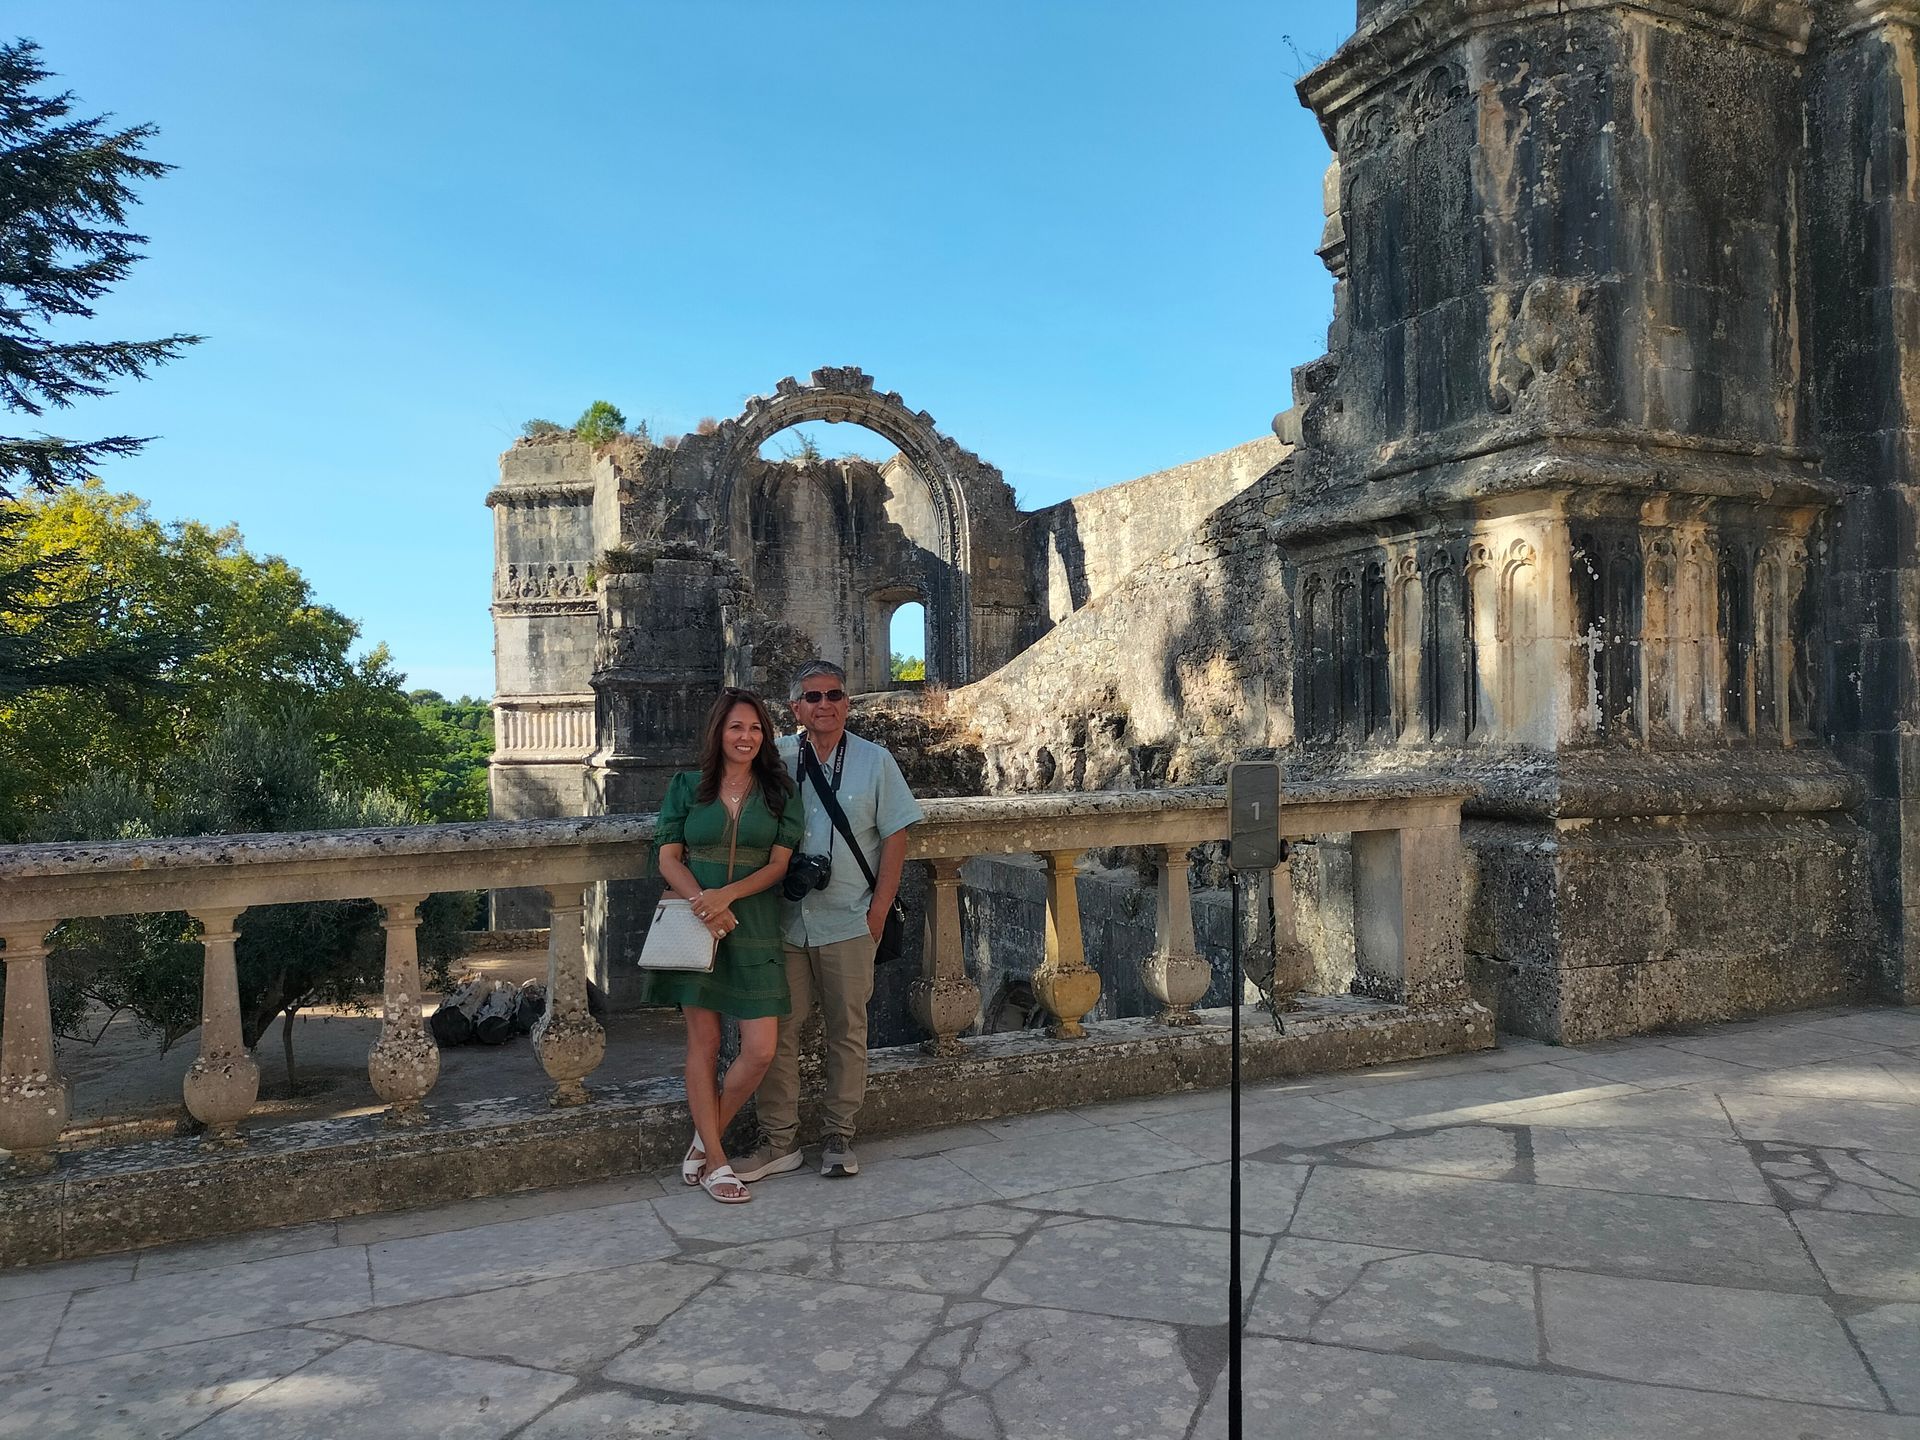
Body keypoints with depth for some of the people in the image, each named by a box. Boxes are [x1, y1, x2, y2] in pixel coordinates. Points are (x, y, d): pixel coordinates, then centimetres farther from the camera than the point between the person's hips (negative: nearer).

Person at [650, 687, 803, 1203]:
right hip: (697, 927, -1)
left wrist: (728, 895, -17)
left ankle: (704, 1140, 18)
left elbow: (778, 863, -1)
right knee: (704, 1041, 3)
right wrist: (702, 902, -16)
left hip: (754, 927, 1)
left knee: (760, 1049, -4)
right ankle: (715, 1161, 14)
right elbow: (669, 857, 1)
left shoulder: (778, 791, 5)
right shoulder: (686, 787, 5)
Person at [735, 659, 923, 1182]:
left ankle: (839, 1137, 20)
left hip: (847, 923, -1)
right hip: (782, 921, 1)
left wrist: (878, 910, -4)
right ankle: (778, 1142, 15)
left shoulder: (875, 761, 3)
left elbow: (895, 837, 3)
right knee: (777, 1031, 4)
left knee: (847, 1033, 7)